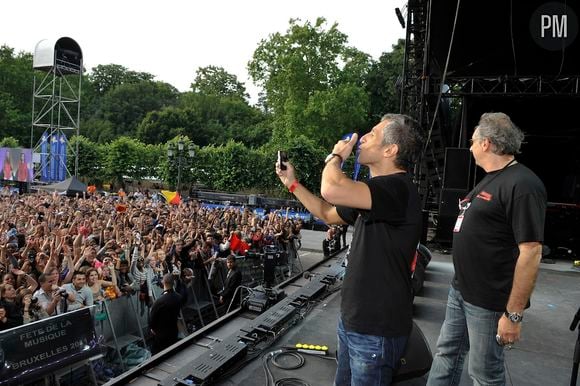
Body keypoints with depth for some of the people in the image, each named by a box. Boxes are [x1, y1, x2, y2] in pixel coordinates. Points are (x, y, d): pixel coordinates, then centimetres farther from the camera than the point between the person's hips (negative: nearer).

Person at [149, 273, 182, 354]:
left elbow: (152, 318, -15)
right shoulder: (178, 297, -10)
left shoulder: (159, 301, -28)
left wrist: (153, 328, 5)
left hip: (161, 333, -5)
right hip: (174, 332, 5)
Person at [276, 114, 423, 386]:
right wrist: (292, 184, 13)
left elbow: (331, 190, -40)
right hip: (351, 319, 9)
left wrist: (335, 156, -18)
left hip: (376, 329, -9)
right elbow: (328, 214, 21)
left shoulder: (398, 189, -25)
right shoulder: (375, 193, 9)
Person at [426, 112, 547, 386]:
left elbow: (530, 253, -23)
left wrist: (513, 315, -22)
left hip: (488, 301, -8)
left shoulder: (522, 185, -20)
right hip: (460, 290, 9)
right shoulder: (491, 179, 11)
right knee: (447, 354, 18)